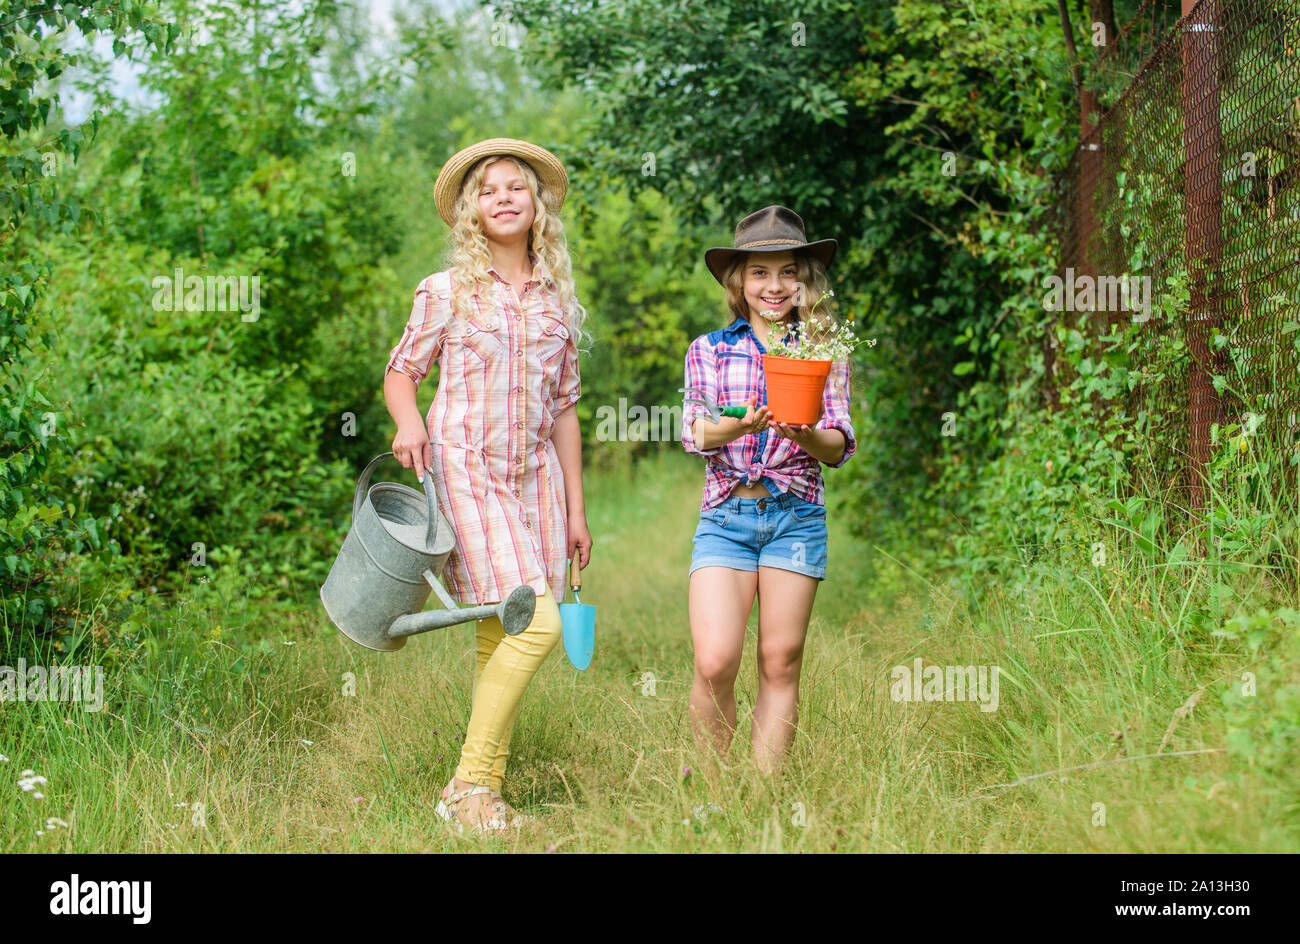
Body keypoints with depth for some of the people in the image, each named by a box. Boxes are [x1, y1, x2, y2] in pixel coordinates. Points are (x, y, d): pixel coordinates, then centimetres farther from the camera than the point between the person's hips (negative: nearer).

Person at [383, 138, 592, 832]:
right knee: (536, 623, -18)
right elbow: (400, 371, 9)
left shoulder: (556, 300, 12)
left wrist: (575, 509, 14)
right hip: (465, 471, -5)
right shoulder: (447, 292, 1)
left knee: (500, 640, 4)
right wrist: (409, 421, -14)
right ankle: (469, 784, -7)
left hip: (535, 475, 5)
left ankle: (486, 789, 12)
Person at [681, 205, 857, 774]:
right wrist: (744, 425, -25)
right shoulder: (710, 350, 9)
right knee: (714, 662, -12)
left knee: (780, 663, 1)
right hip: (725, 517, -1)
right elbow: (696, 434, -3)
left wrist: (805, 433, -22)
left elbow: (837, 449, 1)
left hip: (795, 516, 1)